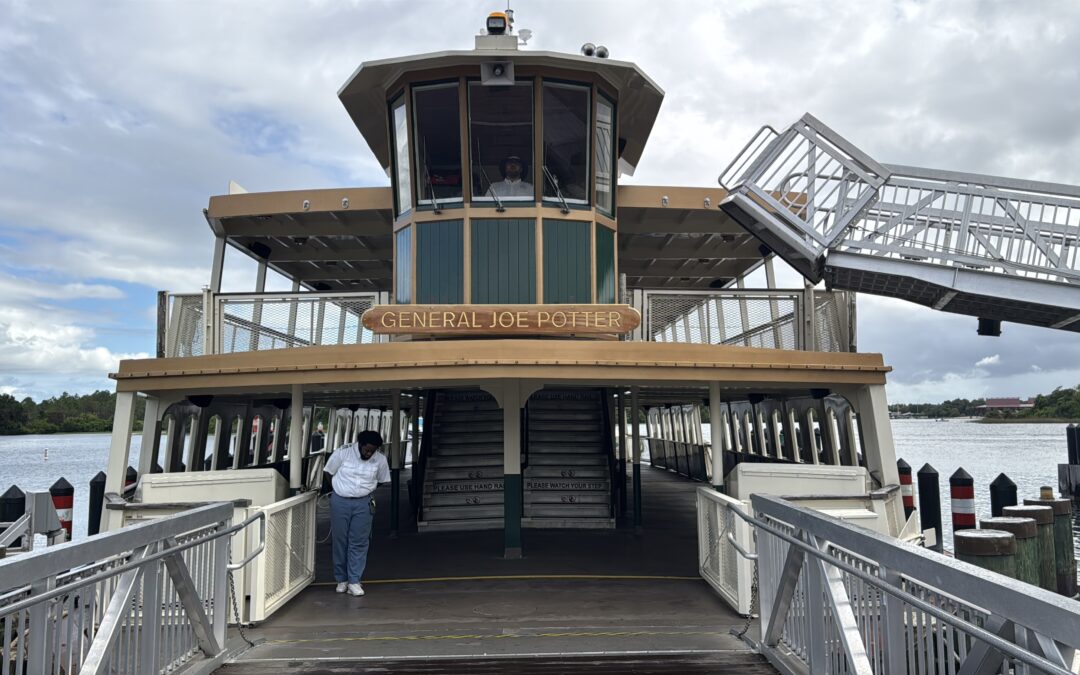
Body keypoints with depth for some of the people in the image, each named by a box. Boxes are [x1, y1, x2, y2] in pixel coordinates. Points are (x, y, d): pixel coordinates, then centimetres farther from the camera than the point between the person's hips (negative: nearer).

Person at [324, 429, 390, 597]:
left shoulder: (380, 460, -7)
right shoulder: (343, 452, -11)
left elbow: (382, 480, 11)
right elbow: (329, 472, 3)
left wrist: (367, 491, 3)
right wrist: (342, 489, 4)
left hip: (363, 504, 1)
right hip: (340, 501, 0)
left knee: (359, 543, -1)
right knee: (340, 541, 6)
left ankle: (354, 582, 5)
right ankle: (341, 579, 19)